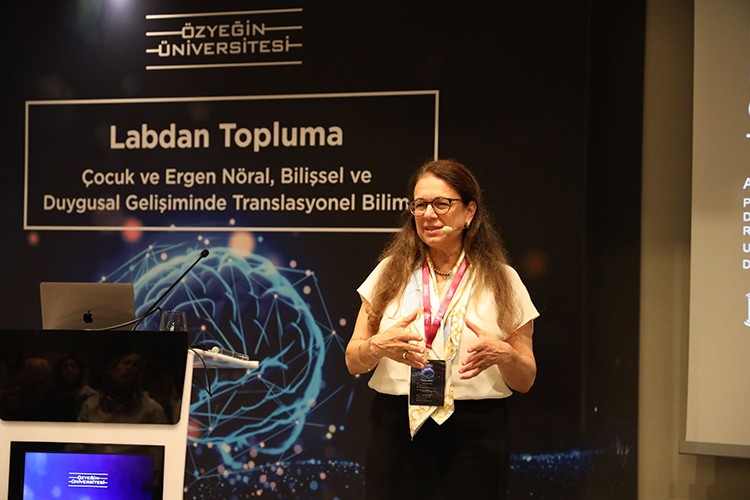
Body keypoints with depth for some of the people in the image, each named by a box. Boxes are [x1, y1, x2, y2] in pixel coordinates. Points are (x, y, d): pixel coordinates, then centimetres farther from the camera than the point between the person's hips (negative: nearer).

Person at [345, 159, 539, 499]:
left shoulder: (502, 280, 3)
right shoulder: (390, 272, 7)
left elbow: (525, 381, 5)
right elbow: (354, 363, 7)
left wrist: (502, 355, -16)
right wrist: (378, 346, -14)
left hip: (473, 438, -1)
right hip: (396, 431, 1)